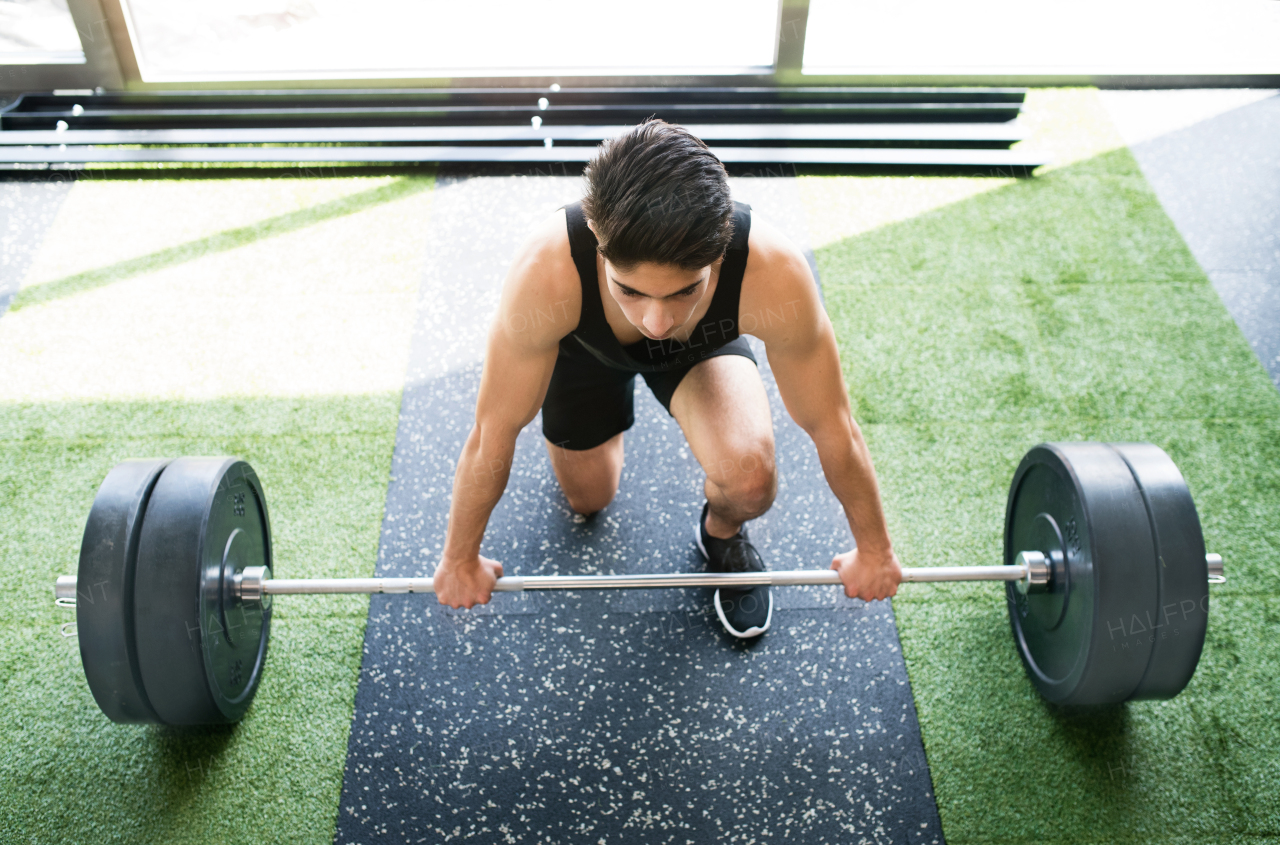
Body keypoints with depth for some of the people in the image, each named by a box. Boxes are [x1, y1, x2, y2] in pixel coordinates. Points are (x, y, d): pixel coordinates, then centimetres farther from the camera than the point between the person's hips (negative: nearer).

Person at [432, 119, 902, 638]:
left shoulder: (773, 275, -43)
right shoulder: (547, 274, -44)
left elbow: (831, 428, -25)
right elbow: (493, 436, -27)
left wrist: (873, 548, -10)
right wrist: (460, 559, -12)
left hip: (705, 345, 0)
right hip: (585, 344, 1)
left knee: (748, 477, -27)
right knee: (588, 499, 16)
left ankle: (723, 534, 10)